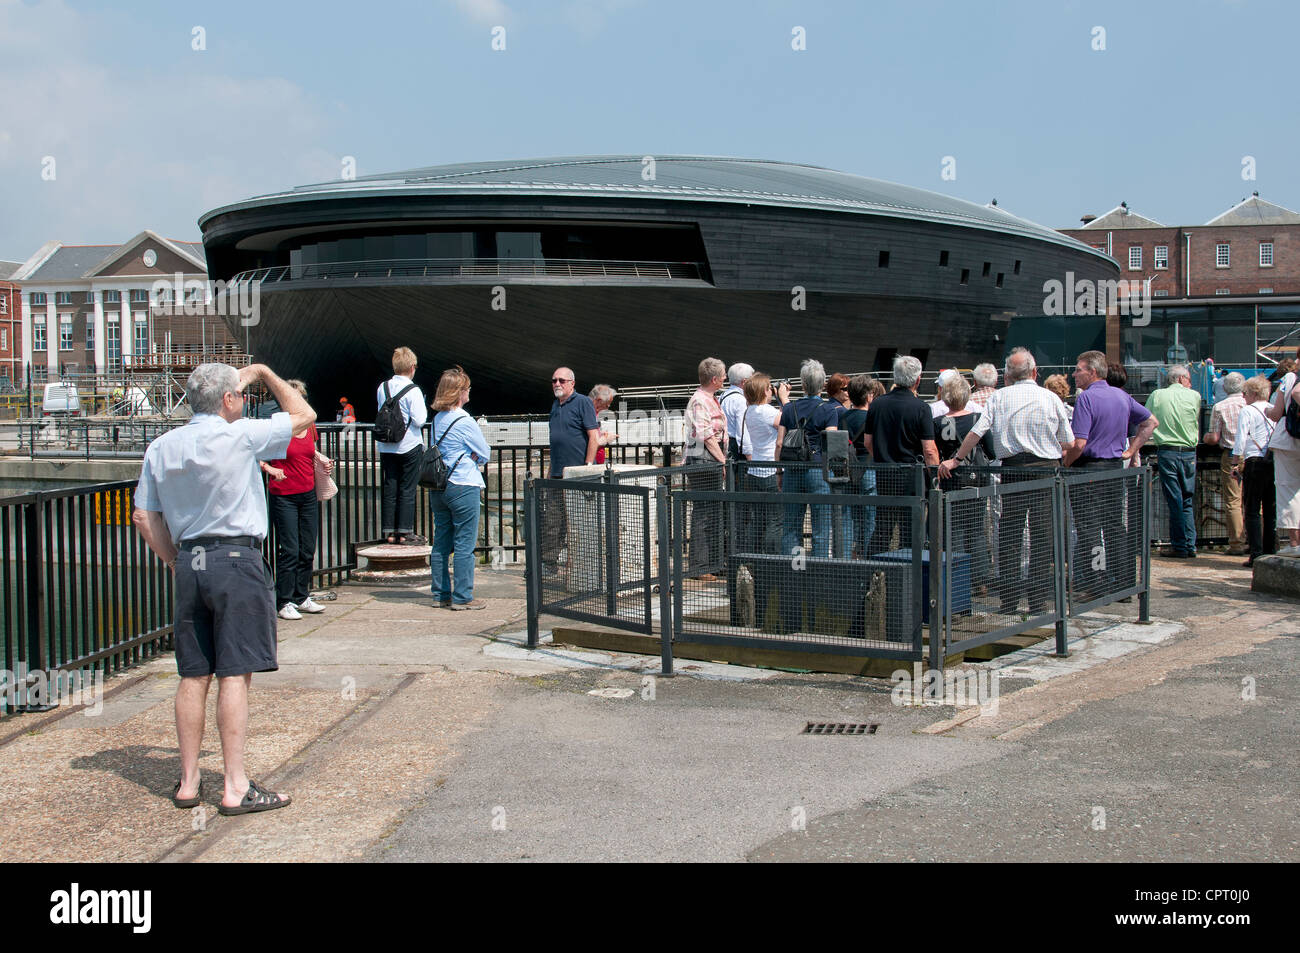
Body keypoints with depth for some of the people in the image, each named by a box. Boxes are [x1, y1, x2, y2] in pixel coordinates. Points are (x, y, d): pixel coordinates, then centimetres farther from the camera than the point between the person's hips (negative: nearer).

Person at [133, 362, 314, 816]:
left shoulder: (161, 448, 8)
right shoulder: (239, 437, -9)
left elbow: (145, 519, 10)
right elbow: (304, 415, 3)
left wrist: (177, 562, 17)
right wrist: (263, 372, 13)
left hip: (189, 562, 6)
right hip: (237, 561, -6)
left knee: (193, 675, 10)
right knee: (234, 675, -4)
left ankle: (188, 782, 16)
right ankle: (236, 787, -2)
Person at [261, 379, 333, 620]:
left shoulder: (309, 426, 8)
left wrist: (322, 458, 6)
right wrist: (269, 469, -16)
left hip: (309, 494, 6)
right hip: (283, 495, -6)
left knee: (308, 550, 9)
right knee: (289, 550, -5)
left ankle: (302, 597, 21)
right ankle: (285, 602, 3)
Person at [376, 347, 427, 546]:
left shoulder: (382, 388, 3)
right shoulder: (413, 391, -14)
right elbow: (419, 420, -16)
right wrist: (423, 407, 2)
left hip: (386, 446, 5)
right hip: (409, 446, -5)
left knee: (389, 489, 9)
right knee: (407, 490, 1)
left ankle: (388, 531, 11)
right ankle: (404, 533, 1)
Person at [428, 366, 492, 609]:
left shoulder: (438, 419, 9)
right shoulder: (465, 422, -13)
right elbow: (484, 455, -7)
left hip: (438, 486, 8)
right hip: (463, 486, -8)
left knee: (441, 543, 11)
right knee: (464, 545, -1)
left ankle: (441, 595, 17)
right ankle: (462, 597, 1)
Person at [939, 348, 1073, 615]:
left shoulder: (999, 398, 3)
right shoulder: (1051, 399, 3)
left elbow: (976, 432, -4)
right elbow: (1068, 443, 6)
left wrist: (956, 460, 4)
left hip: (1012, 468, 0)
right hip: (1047, 468, 0)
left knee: (1009, 536, 7)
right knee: (1042, 535, 4)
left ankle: (1009, 599, 9)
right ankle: (1038, 601, 5)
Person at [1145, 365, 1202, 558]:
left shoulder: (1156, 395, 1)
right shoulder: (1194, 396, 2)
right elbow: (1197, 424, 14)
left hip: (1166, 452, -1)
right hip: (1189, 453, 1)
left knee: (1174, 501, 1)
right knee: (1188, 501, 9)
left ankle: (1180, 547, 2)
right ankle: (1190, 546, 8)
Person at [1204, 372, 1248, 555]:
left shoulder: (1220, 407, -2)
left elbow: (1214, 438, -4)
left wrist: (1206, 437, 18)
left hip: (1230, 456, -2)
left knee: (1233, 502, 1)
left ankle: (1237, 544, -1)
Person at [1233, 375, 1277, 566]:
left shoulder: (1247, 411, -2)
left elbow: (1240, 440, -8)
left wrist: (1235, 465, -1)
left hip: (1255, 460, -5)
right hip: (1276, 462, 5)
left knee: (1252, 510, -1)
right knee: (1271, 510, 9)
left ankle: (1256, 555, -7)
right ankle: (1270, 553, 9)